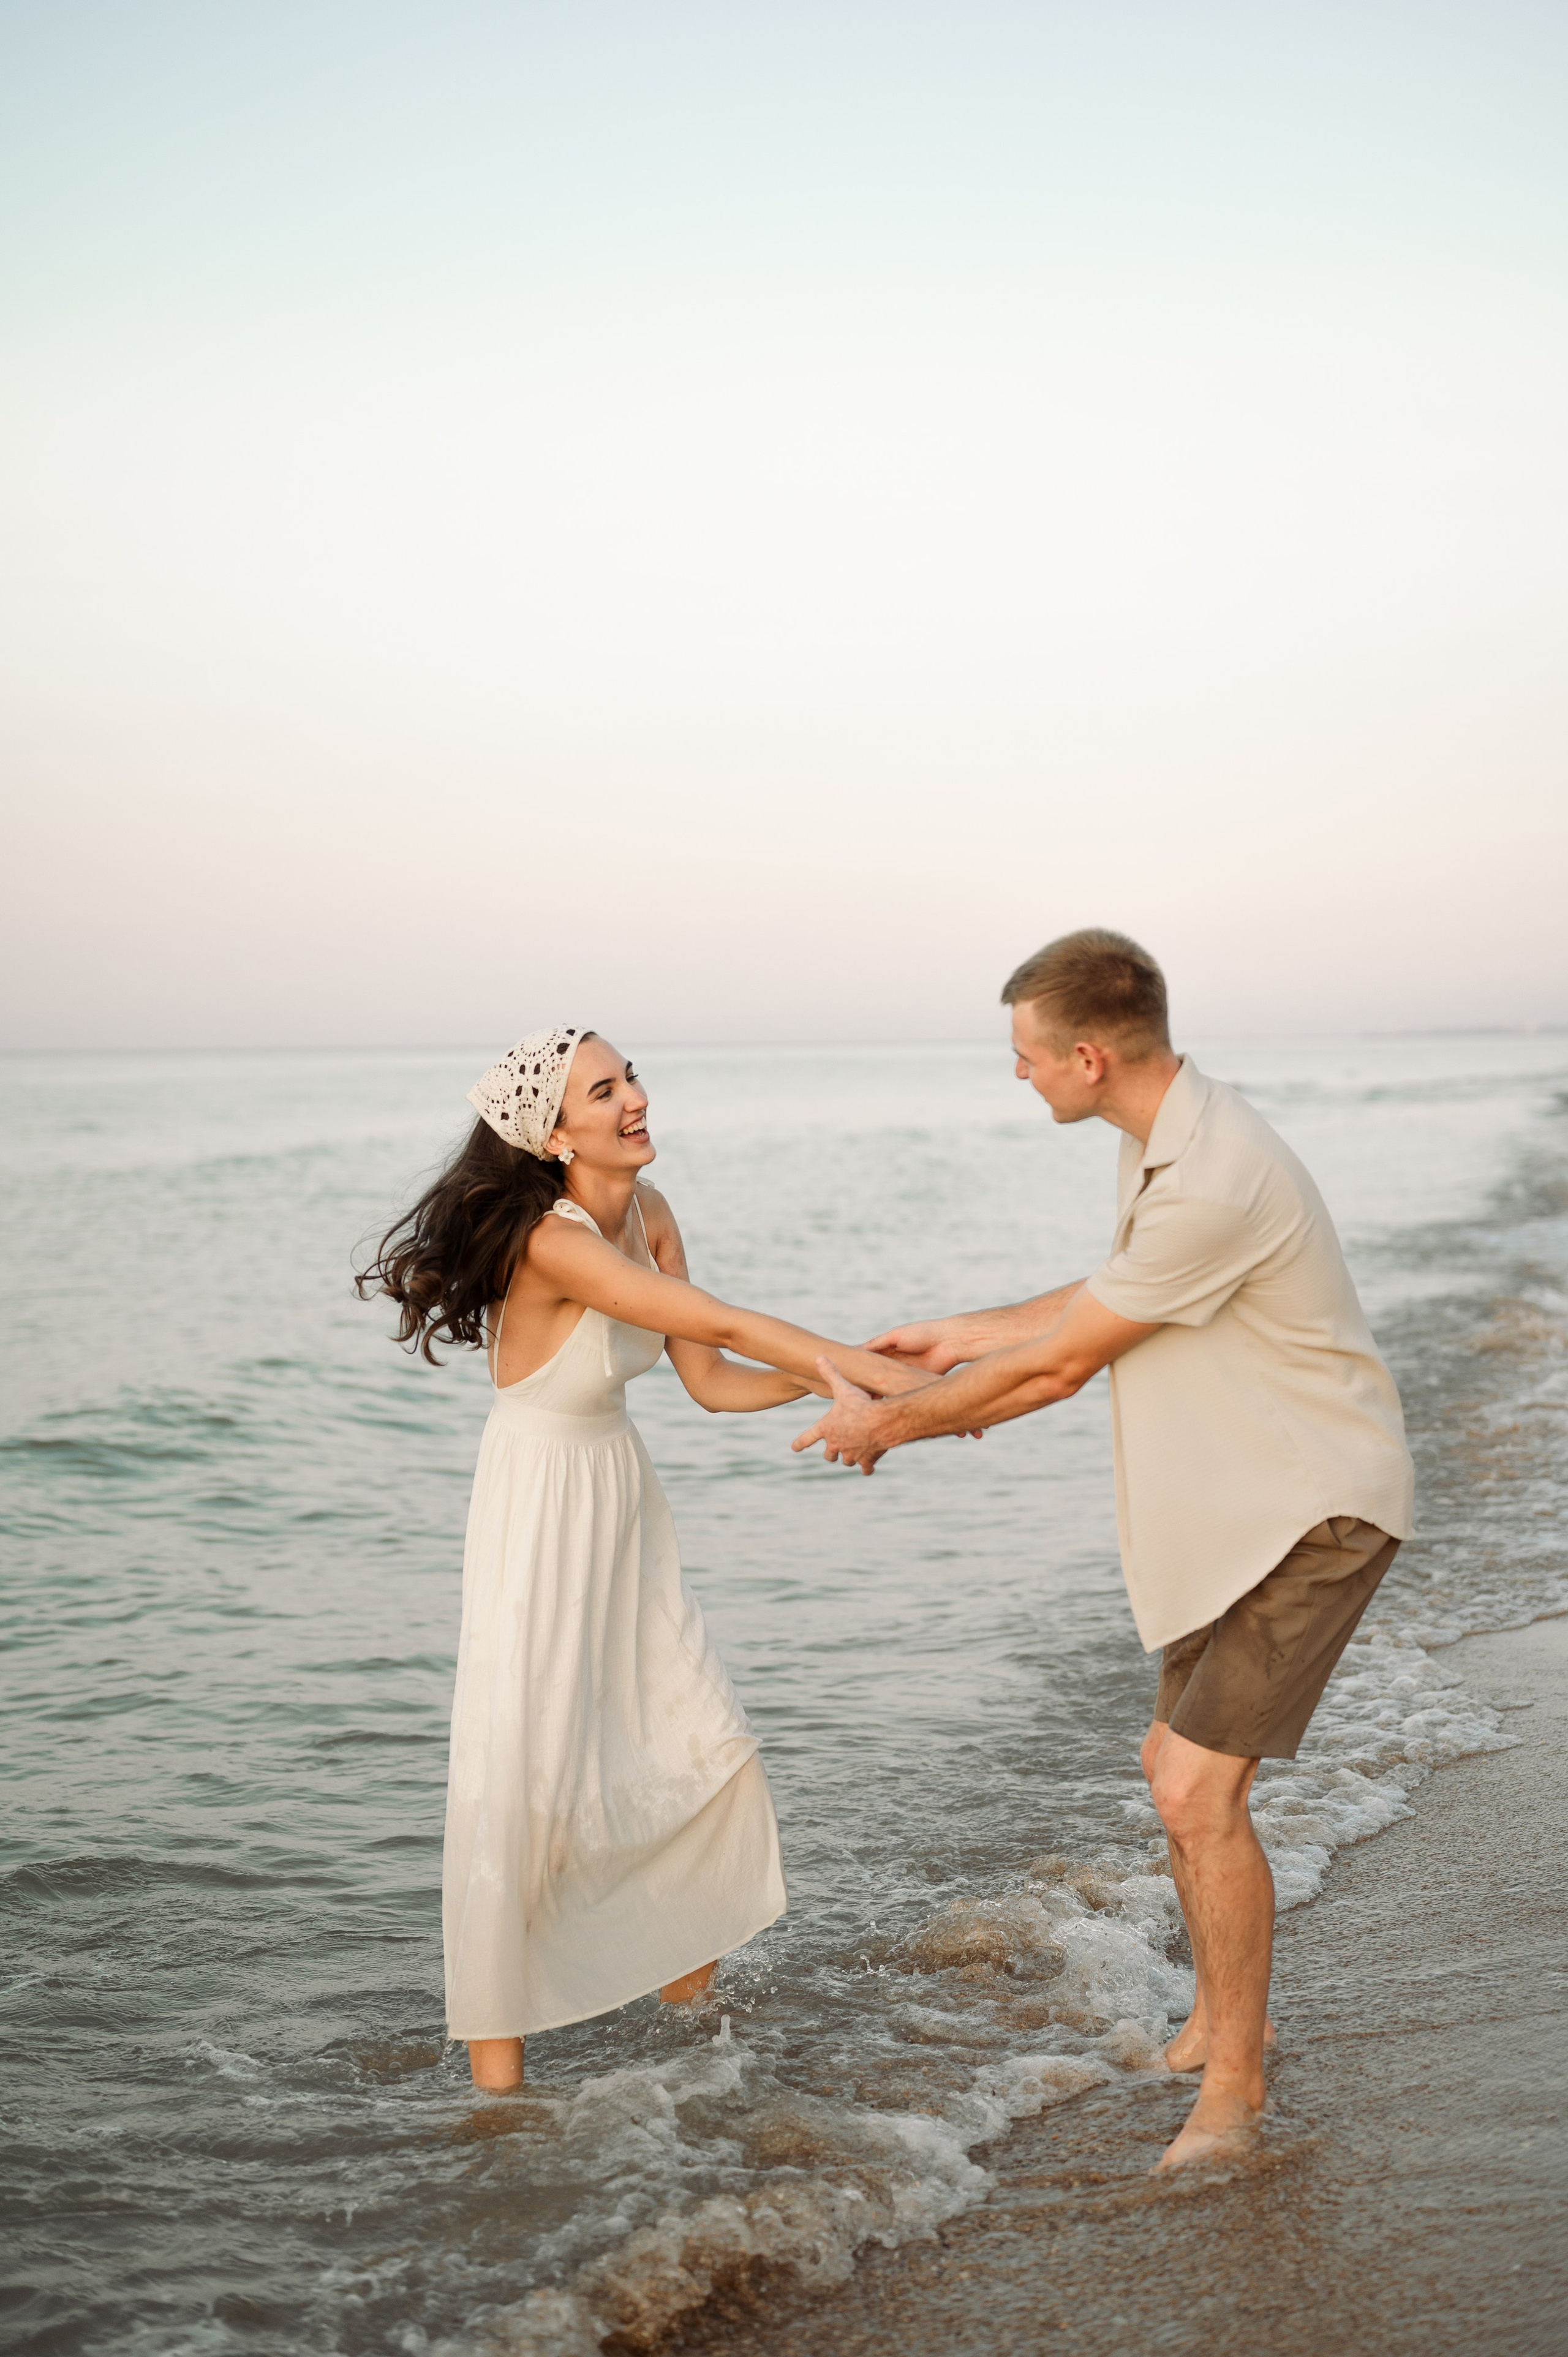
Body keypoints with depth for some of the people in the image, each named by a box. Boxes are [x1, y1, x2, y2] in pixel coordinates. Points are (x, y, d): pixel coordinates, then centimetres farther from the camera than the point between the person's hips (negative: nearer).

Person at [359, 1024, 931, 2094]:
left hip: (624, 1499, 8)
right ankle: (492, 2024, 12)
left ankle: (672, 1961, 36)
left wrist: (821, 1378, -17)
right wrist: (877, 1370, -27)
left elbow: (709, 1380, -2)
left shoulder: (647, 1213, -2)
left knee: (708, 1743, 12)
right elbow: (720, 1323, -30)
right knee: (522, 1770, -4)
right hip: (540, 1509, -8)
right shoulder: (550, 1240, -28)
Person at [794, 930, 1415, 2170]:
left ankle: (1235, 2081, 6)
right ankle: (1222, 2012, 36)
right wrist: (967, 1333, 20)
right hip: (1238, 1507, 10)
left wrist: (890, 1423, -10)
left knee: (1199, 1787, -12)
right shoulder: (1168, 1137, 2)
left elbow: (1061, 1365, -22)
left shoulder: (1213, 1185, -31)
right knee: (1176, 1763, 17)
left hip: (1315, 1510, -10)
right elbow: (1113, 1293, 20)